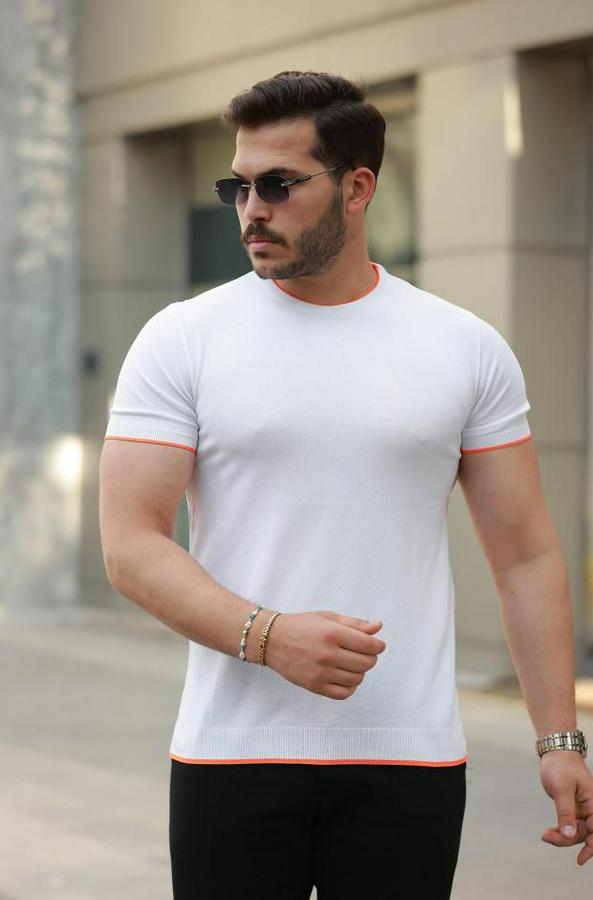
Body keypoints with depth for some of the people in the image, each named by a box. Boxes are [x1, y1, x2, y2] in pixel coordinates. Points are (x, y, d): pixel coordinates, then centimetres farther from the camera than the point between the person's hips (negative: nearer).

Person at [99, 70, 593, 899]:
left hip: (409, 765, 1)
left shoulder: (468, 349, 5)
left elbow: (525, 552, 6)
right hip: (232, 758, -1)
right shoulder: (184, 340, 1)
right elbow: (131, 544, -6)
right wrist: (267, 636, -21)